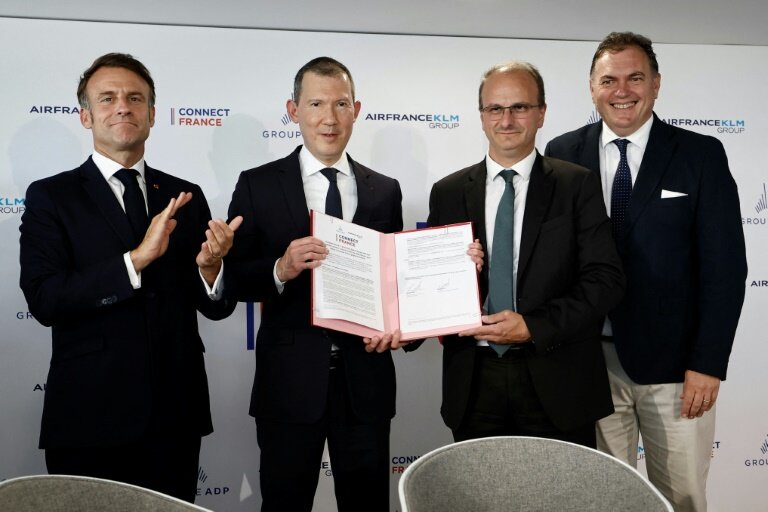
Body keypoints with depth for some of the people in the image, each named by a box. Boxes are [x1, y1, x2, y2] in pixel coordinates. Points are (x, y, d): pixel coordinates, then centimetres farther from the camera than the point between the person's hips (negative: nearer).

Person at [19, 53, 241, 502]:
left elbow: (215, 307, 4)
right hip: (89, 416, -2)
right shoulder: (50, 197, -2)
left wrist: (210, 267, -18)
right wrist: (137, 258, -24)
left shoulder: (185, 197, 5)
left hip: (176, 415, 3)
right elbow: (44, 300, -14)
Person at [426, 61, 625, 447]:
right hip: (474, 383, 2)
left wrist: (534, 326, -17)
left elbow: (605, 279, -7)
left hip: (556, 384, -1)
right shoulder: (448, 193, 6)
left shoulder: (577, 186, -1)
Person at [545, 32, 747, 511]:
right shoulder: (563, 154, 2)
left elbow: (724, 266, -4)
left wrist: (708, 363, -9)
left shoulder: (701, 154, -2)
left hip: (675, 363, -1)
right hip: (588, 360, 1)